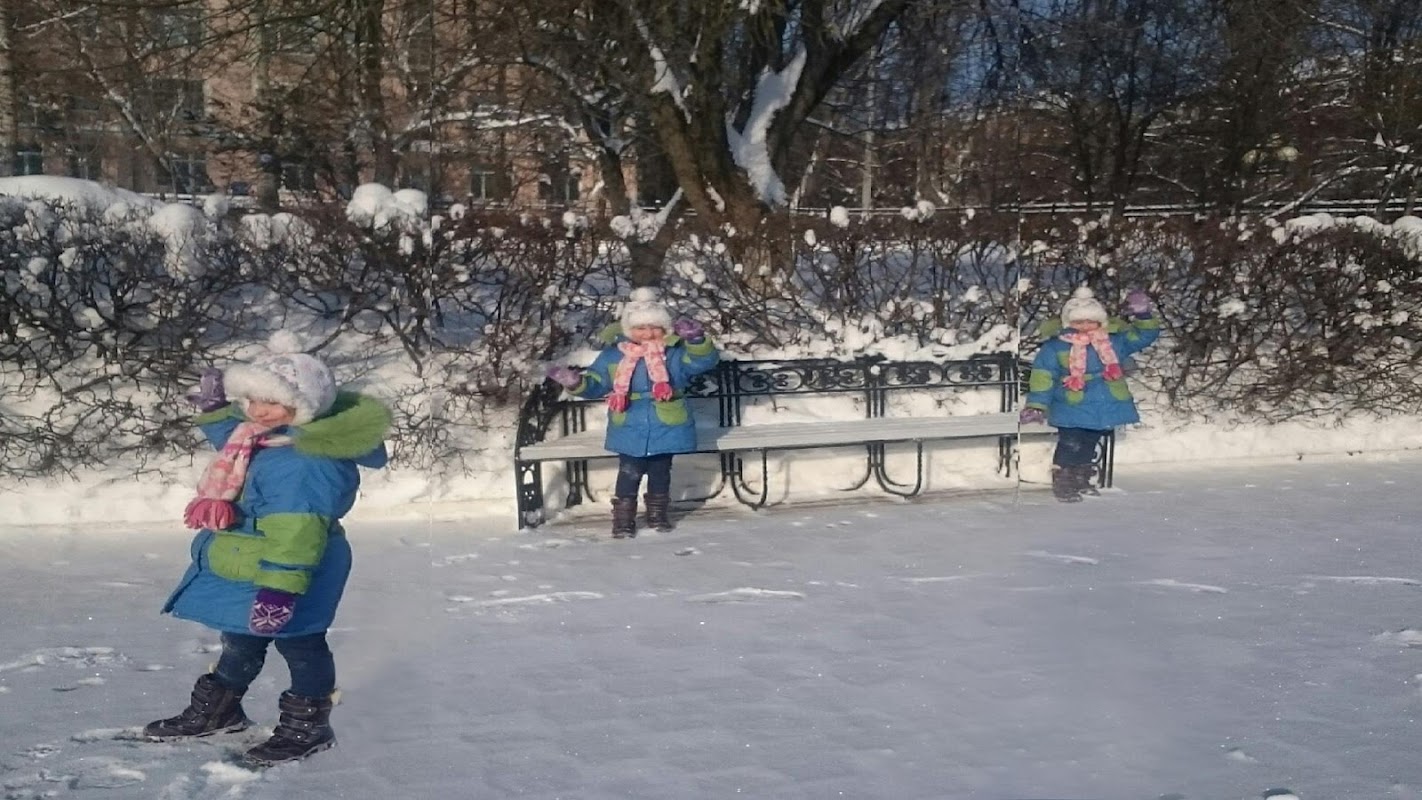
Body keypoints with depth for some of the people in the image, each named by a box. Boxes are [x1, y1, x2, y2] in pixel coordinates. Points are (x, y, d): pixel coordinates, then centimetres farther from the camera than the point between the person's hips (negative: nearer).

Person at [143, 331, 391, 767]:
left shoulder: (304, 463, -30)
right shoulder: (256, 436, 4)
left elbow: (295, 531, -35)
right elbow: (228, 433, 29)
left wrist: (281, 585, -38)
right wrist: (215, 405, 12)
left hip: (283, 573, -11)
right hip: (240, 569, 11)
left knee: (298, 643, 5)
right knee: (240, 640, 25)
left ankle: (307, 725, 19)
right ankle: (215, 710, 43)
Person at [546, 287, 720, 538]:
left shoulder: (676, 352, -4)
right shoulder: (613, 355, -1)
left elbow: (705, 360, -17)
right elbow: (595, 383, 4)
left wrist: (697, 340, -38)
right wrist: (575, 382, -16)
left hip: (667, 428, 0)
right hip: (630, 430, 0)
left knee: (660, 473, 9)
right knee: (629, 473, -4)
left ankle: (658, 513, 26)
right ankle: (623, 518, 7)